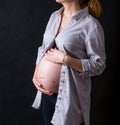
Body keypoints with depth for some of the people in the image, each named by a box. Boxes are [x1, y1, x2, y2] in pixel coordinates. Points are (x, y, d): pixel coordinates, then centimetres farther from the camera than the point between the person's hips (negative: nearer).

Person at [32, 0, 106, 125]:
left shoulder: (90, 25, -15)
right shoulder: (54, 16, 6)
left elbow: (98, 65, -14)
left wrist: (65, 59, -22)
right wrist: (36, 74, 1)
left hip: (68, 95, -6)